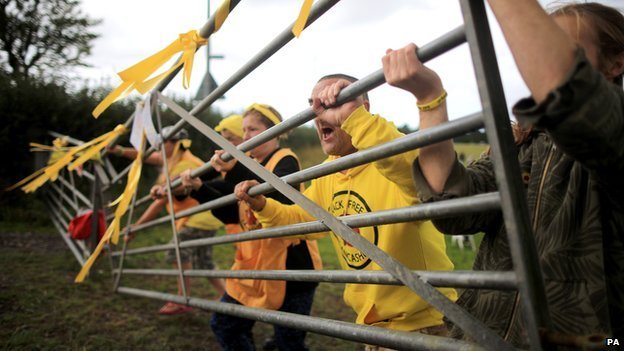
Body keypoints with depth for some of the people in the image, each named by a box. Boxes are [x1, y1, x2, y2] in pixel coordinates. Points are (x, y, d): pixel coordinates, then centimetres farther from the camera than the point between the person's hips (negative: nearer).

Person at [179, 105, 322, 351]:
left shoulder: (285, 160, -10)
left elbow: (279, 200, -31)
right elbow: (231, 213, 13)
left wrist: (235, 170, -39)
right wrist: (199, 189, 1)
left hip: (289, 265, -8)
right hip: (253, 265, 9)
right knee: (224, 325, 13)